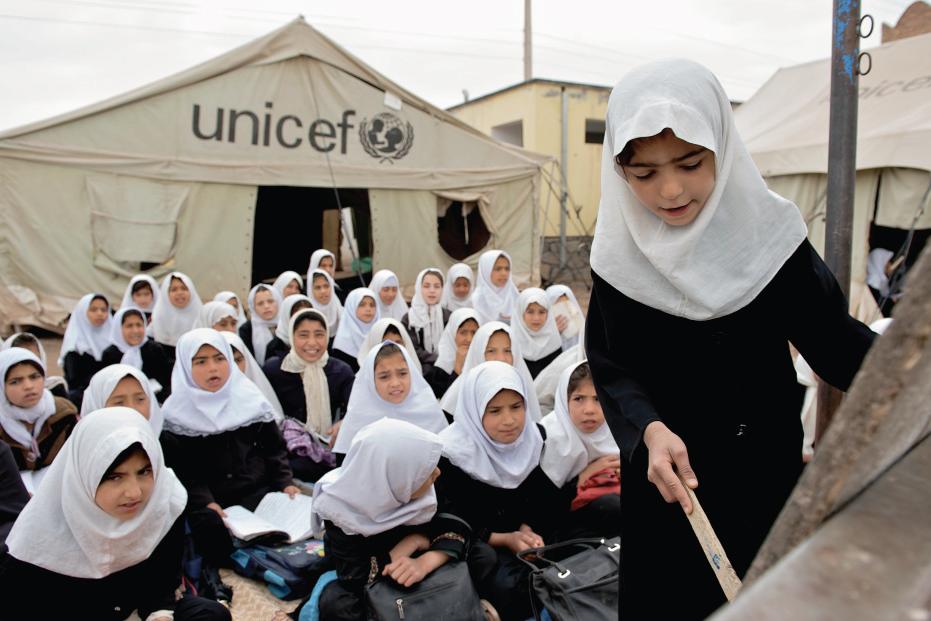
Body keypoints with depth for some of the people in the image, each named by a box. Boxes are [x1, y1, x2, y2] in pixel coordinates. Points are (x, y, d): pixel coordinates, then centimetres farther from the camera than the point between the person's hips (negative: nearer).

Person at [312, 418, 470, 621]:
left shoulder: (420, 493, -19)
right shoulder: (342, 511, -28)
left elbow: (457, 529, -20)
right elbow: (356, 579, -29)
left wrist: (424, 563, -39)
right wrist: (412, 542, -27)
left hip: (413, 575, 4)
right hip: (370, 588, -3)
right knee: (336, 605, -34)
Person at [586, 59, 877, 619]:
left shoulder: (769, 233, -11)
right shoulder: (622, 253, -10)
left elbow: (832, 335, -9)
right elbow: (610, 367, -9)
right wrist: (650, 430, -25)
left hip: (767, 473, 0)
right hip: (666, 480, 0)